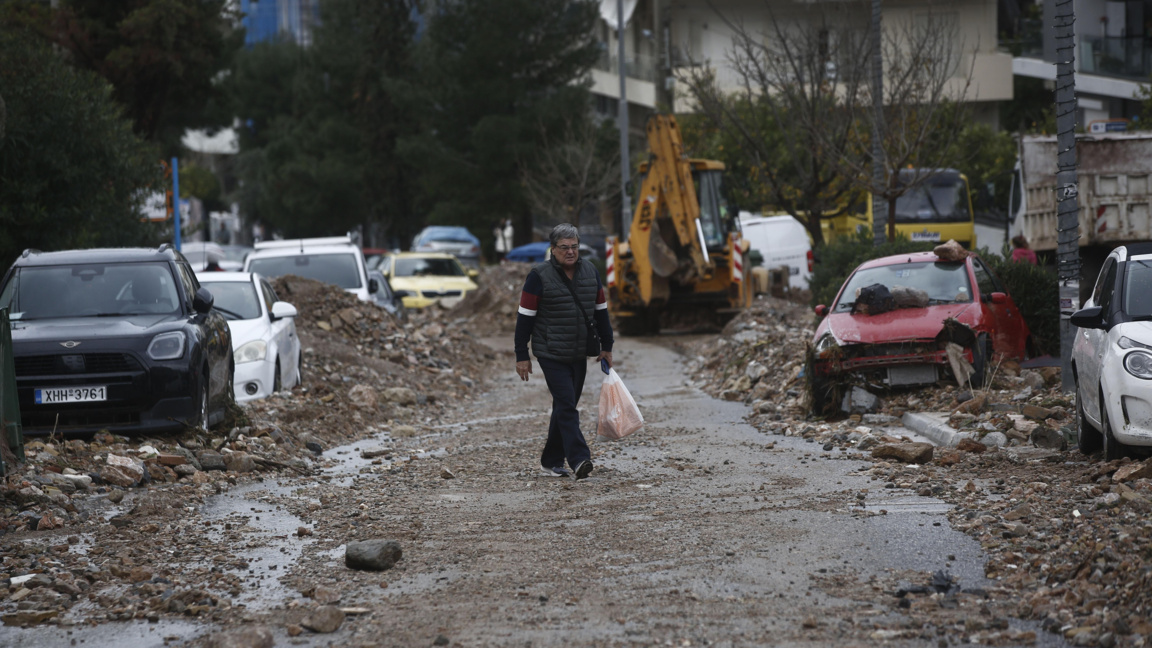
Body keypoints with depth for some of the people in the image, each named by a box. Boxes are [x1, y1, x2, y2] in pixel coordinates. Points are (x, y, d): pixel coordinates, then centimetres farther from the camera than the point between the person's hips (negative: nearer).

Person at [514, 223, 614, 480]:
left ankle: (551, 460, 19)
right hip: (551, 355, -6)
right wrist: (522, 356, -8)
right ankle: (579, 459, -23)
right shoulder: (539, 276, -8)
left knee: (565, 406, 11)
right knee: (566, 405, -15)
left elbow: (600, 309, 17)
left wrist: (606, 346, 15)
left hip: (579, 355, 6)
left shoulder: (590, 271, 8)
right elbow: (525, 316, -6)